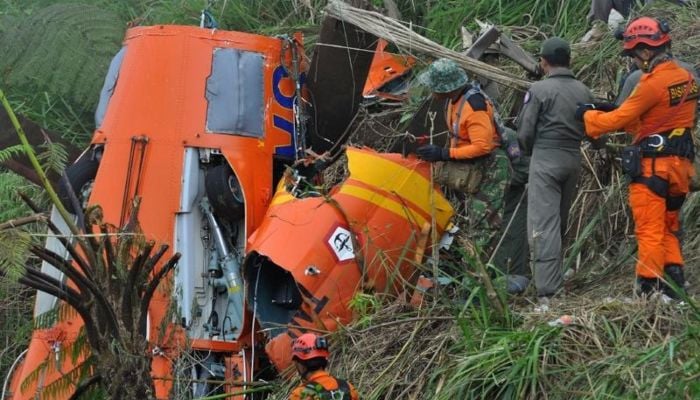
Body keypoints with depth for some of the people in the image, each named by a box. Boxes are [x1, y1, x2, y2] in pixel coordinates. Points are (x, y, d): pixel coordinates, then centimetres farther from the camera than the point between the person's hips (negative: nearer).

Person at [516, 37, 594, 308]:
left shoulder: (539, 90, -10)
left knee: (544, 224, -9)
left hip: (545, 158, -6)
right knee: (560, 222, 18)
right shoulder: (583, 92, 7)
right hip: (574, 159, 6)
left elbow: (524, 132, -7)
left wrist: (530, 152, 12)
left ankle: (548, 292, -18)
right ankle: (556, 280, 27)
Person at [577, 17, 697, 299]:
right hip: (680, 165, 8)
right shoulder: (685, 78, 7)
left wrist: (587, 115, 5)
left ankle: (647, 291, -1)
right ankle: (673, 286, 16)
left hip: (652, 167, -8)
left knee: (650, 232, -3)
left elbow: (617, 121, -12)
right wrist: (618, 113, 12)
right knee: (669, 229, 17)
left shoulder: (653, 83, -18)